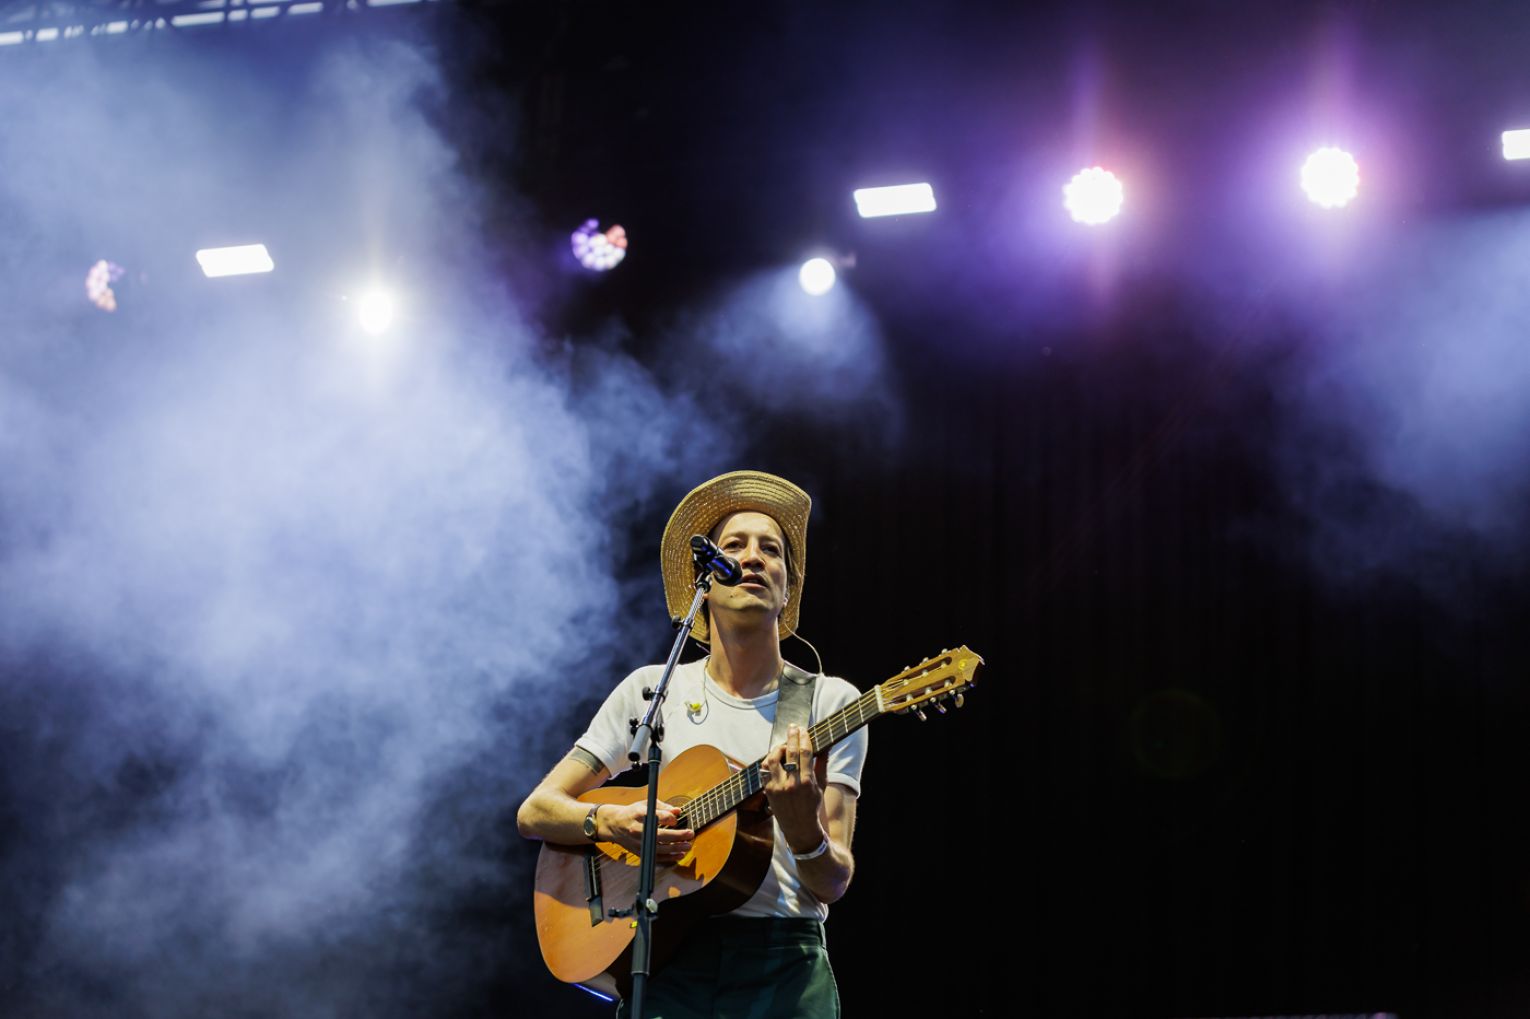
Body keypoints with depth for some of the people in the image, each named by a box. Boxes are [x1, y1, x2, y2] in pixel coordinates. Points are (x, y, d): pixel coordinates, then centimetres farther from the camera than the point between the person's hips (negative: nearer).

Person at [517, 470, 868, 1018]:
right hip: (669, 965, 1)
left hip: (787, 970, 0)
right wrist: (611, 821, -11)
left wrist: (804, 829, -22)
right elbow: (534, 813, 8)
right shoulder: (651, 691, 9)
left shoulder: (830, 701, 6)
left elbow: (833, 884, -1)